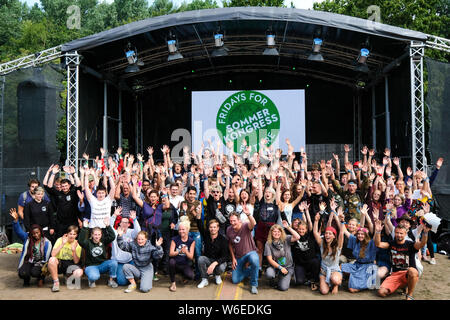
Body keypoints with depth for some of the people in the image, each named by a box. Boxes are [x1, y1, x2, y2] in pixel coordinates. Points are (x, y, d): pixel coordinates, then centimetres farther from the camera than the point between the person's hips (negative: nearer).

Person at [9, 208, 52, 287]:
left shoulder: (47, 242, -6)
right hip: (29, 262, 2)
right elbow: (18, 230, -10)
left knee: (34, 272, -33)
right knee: (22, 273, -28)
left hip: (40, 263, -2)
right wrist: (16, 220, -27)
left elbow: (47, 258, -7)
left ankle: (41, 278, 6)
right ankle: (26, 279, 11)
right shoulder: (27, 238, 2)